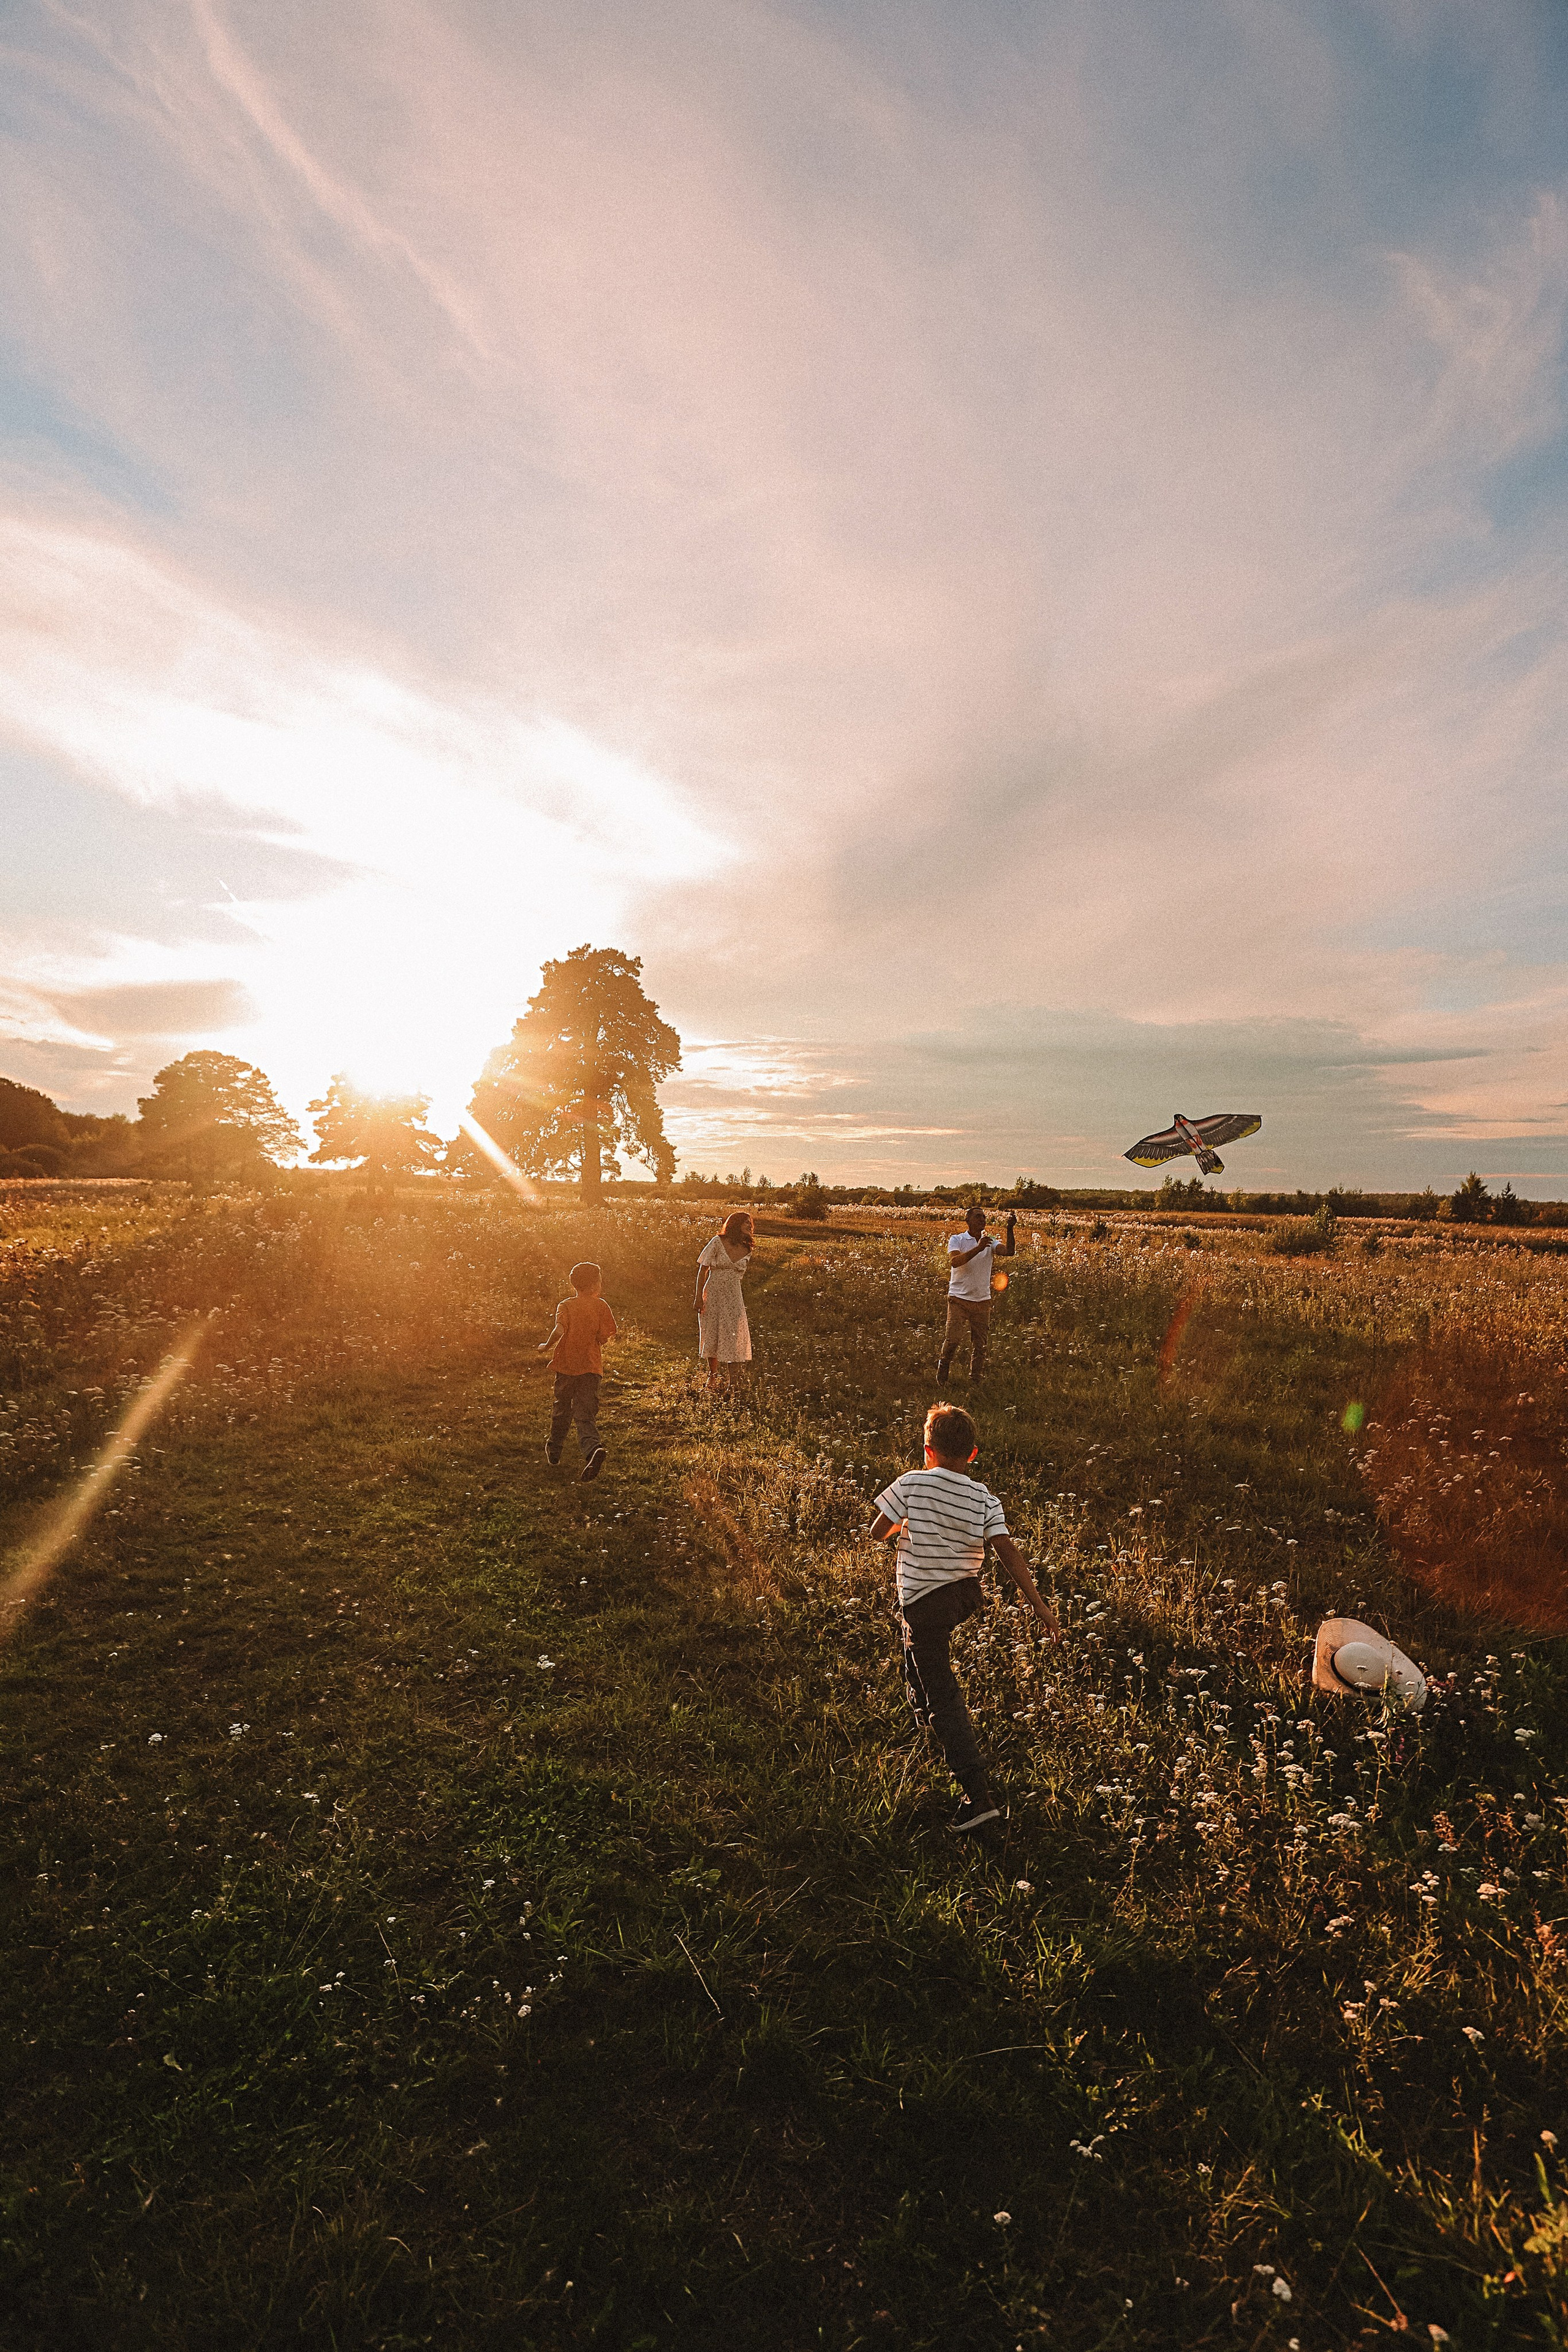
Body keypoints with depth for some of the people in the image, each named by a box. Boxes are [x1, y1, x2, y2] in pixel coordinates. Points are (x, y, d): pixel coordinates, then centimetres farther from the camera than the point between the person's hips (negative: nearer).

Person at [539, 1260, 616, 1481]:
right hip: (591, 1367, 0)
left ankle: (554, 1452, 34)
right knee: (586, 1414, -2)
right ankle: (592, 1449, -28)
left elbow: (559, 1330, -20)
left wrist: (546, 1347, -3)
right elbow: (604, 1338, -1)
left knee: (562, 1410, 19)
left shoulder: (566, 1306, -4)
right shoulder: (601, 1306, 0)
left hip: (566, 1365, 0)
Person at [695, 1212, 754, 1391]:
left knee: (733, 1335, -1)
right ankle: (713, 1374, 21)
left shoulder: (747, 1251, 4)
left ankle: (728, 1374, 11)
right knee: (712, 1335, 6)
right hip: (713, 1294, -3)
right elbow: (702, 1270, -6)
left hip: (733, 1297, 3)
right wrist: (699, 1297, -10)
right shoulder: (718, 1242, -8)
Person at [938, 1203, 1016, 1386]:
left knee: (979, 1344, 7)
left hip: (982, 1300, 3)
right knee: (952, 1339, -10)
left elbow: (1009, 1251, -12)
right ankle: (941, 1380, 11)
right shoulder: (956, 1239, -2)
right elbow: (954, 1262, -20)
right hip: (959, 1298, -3)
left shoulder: (991, 1241, 6)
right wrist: (978, 1248, -29)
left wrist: (1010, 1229, -24)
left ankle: (975, 1381, 20)